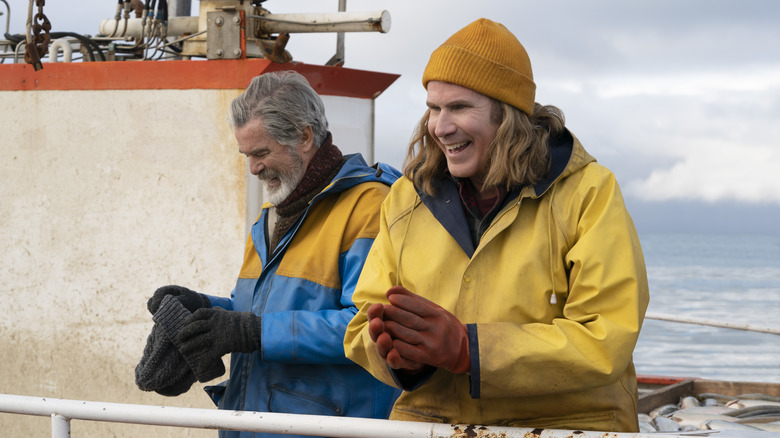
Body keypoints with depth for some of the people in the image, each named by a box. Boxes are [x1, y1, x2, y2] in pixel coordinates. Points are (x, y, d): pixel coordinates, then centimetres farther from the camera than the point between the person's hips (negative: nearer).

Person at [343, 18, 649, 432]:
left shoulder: (587, 193, -2)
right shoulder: (406, 199, 11)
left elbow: (605, 342, -11)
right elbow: (363, 326, 10)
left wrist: (466, 348, -19)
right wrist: (399, 353, -13)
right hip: (427, 419, 3)